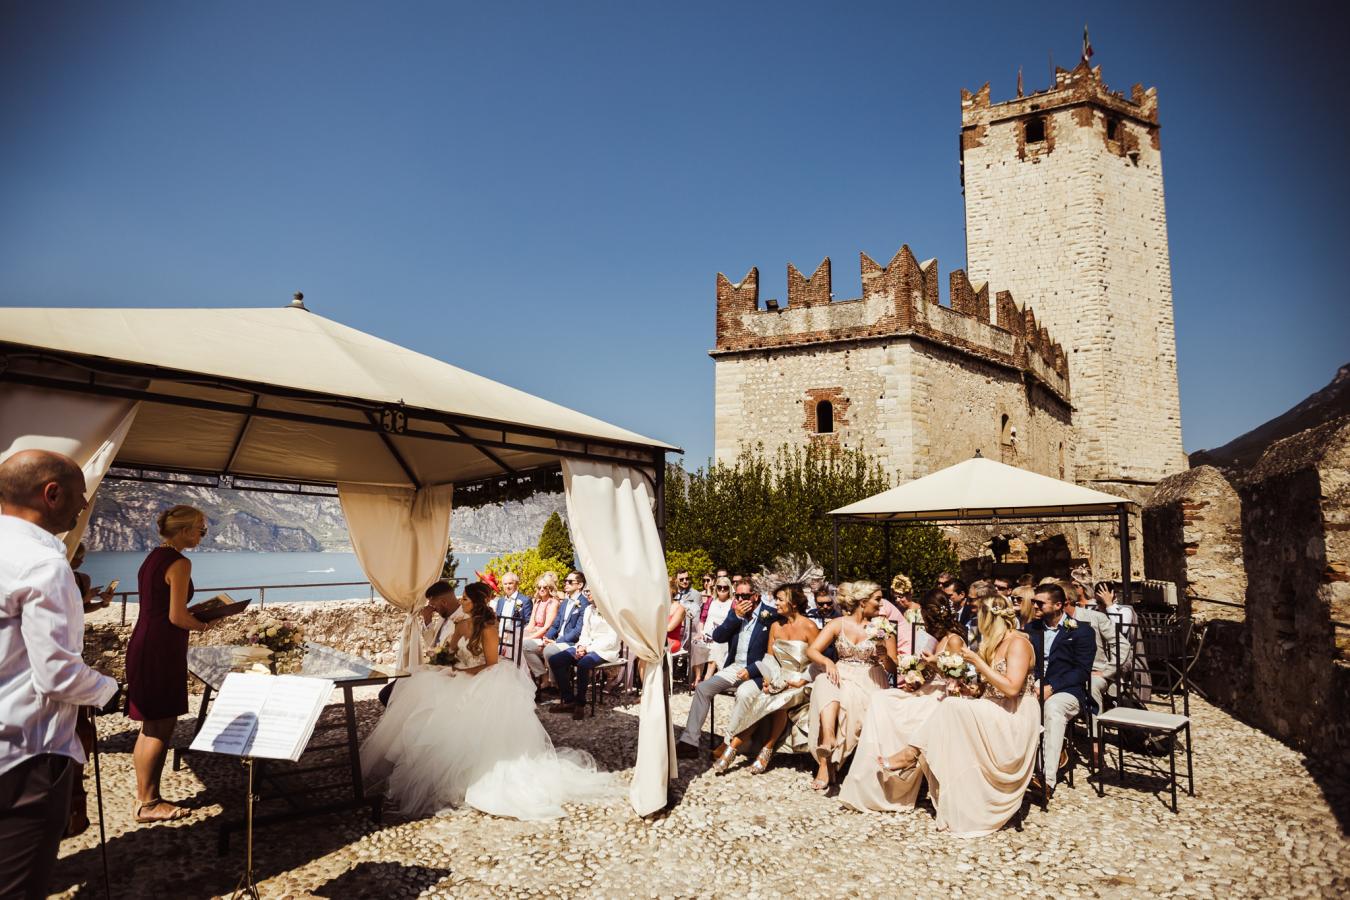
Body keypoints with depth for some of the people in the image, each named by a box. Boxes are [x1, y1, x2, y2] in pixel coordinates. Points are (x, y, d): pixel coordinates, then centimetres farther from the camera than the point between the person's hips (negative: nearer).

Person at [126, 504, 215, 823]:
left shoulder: (152, 558, 13)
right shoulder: (179, 563, -16)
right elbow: (177, 617, -19)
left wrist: (196, 615, 13)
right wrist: (202, 625, -1)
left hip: (143, 644, 10)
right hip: (161, 649, -10)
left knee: (151, 726, 16)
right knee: (160, 727, 0)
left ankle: (145, 796, 25)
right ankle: (148, 804, 8)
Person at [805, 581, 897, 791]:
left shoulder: (882, 627, 6)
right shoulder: (838, 624, 6)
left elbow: (893, 668, 6)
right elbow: (811, 650, -1)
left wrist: (885, 657, -17)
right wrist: (828, 662, -21)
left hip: (870, 681, -1)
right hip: (841, 675, 1)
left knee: (848, 696, -33)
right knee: (826, 684, -34)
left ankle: (826, 762, -34)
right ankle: (828, 739, -51)